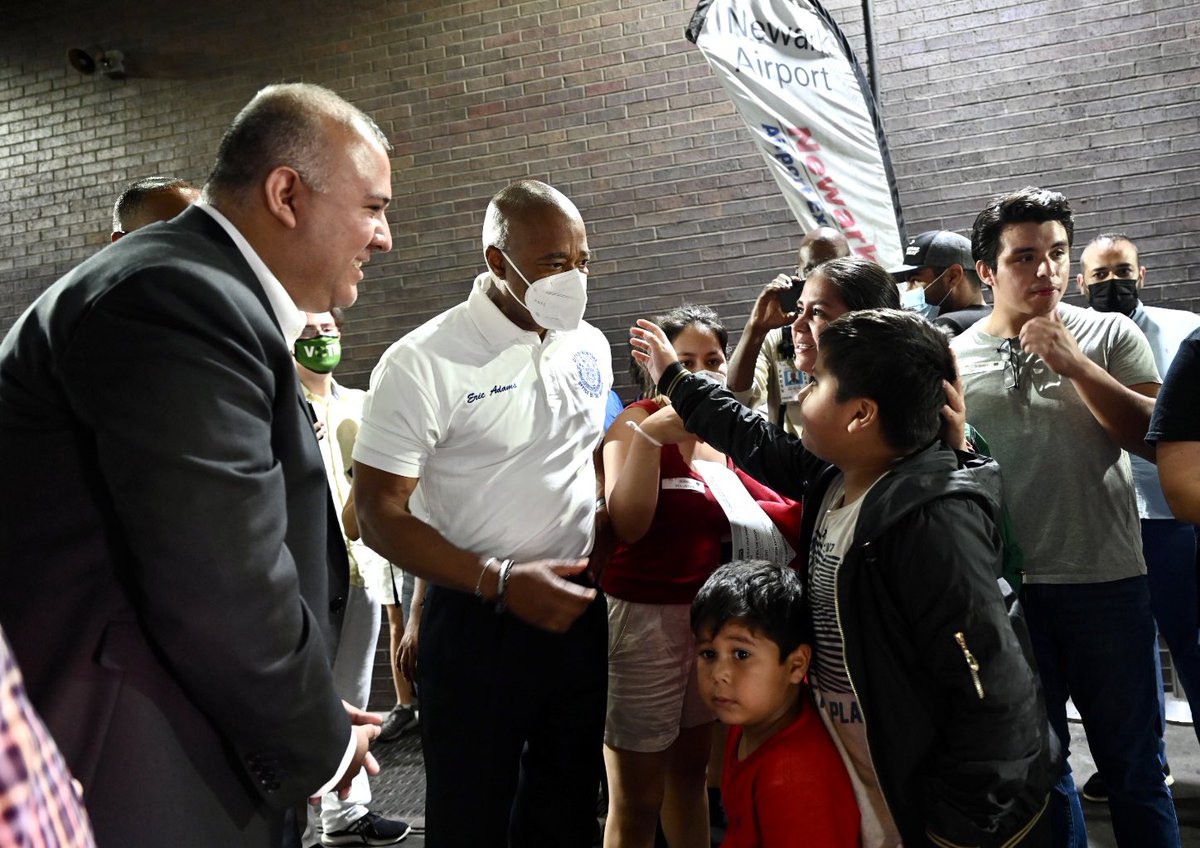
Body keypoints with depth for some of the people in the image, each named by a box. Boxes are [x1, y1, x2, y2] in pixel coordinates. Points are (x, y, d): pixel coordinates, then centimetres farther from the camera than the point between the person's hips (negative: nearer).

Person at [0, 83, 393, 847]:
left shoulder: (212, 296, 11)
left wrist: (314, 719, 7)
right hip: (129, 782, -9)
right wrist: (321, 746, -9)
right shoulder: (182, 299, -21)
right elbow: (224, 596, -25)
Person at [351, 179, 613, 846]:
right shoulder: (423, 363, -15)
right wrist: (501, 583, -23)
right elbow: (379, 514, -15)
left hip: (579, 609, 5)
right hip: (477, 623, -5)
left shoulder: (590, 347, 3)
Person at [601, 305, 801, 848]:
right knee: (637, 798, 1)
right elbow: (629, 524, -24)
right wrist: (650, 431, -28)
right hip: (644, 618, -6)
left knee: (691, 768, 21)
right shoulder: (636, 421, -9)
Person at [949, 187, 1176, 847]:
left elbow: (1155, 438, -9)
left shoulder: (1110, 335, 0)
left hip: (1108, 579, -1)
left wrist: (1074, 364, -16)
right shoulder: (953, 358, 1)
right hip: (1005, 588, 1)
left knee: (1131, 761, 13)